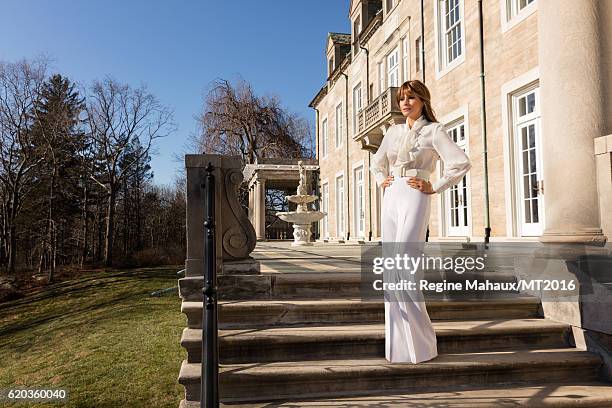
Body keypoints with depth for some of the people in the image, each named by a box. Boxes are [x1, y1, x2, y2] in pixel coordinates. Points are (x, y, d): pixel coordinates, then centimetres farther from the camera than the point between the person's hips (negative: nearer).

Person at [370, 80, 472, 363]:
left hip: (415, 199, -6)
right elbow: (377, 163, 33)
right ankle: (399, 343, 11)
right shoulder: (393, 132, 18)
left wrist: (434, 188, -9)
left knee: (401, 267, -15)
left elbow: (460, 163, -12)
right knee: (391, 268, 3)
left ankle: (418, 343, -3)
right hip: (391, 199, 7)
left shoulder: (433, 130, 0)